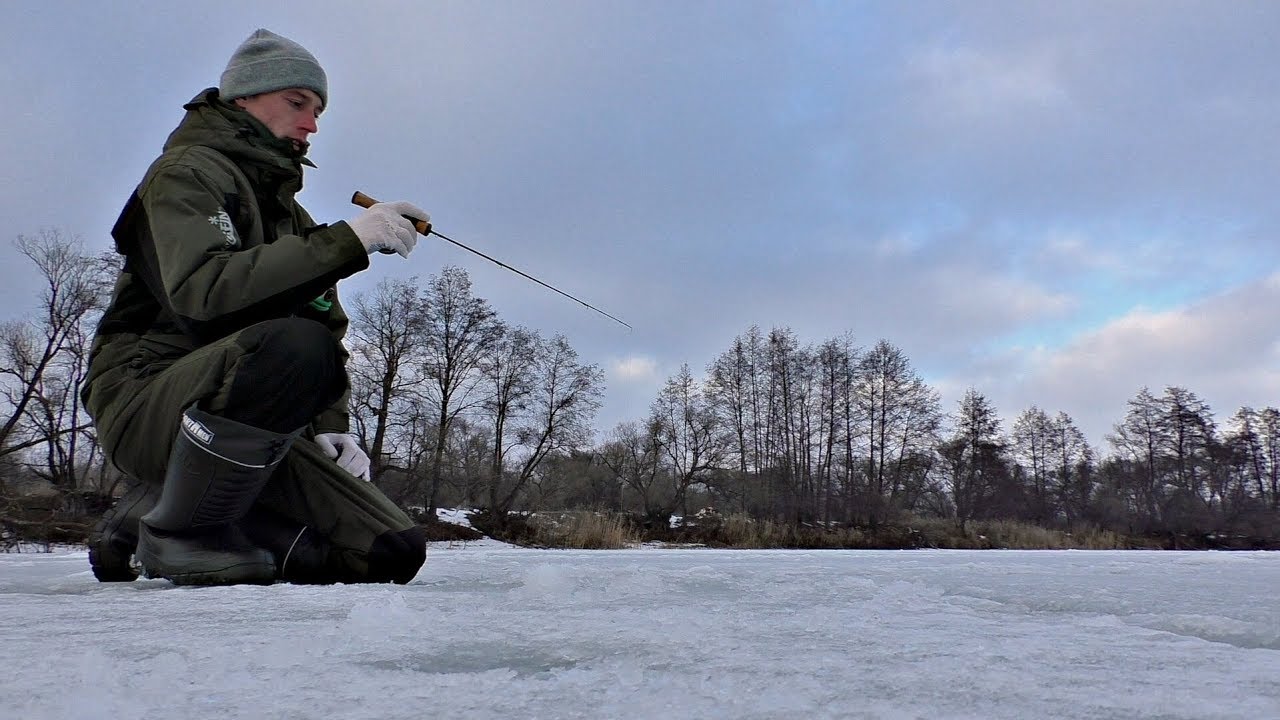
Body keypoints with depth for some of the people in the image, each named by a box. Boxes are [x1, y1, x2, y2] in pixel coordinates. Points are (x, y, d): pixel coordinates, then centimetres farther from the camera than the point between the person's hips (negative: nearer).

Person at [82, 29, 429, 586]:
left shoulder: (287, 209, 23)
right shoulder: (189, 171, -2)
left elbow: (328, 325, 18)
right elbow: (201, 290, -24)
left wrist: (329, 427, 2)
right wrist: (346, 241, -29)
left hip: (245, 432, 8)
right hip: (144, 401, -7)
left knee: (393, 552, -7)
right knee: (296, 347, -38)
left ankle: (143, 517, 4)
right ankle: (174, 532, -15)